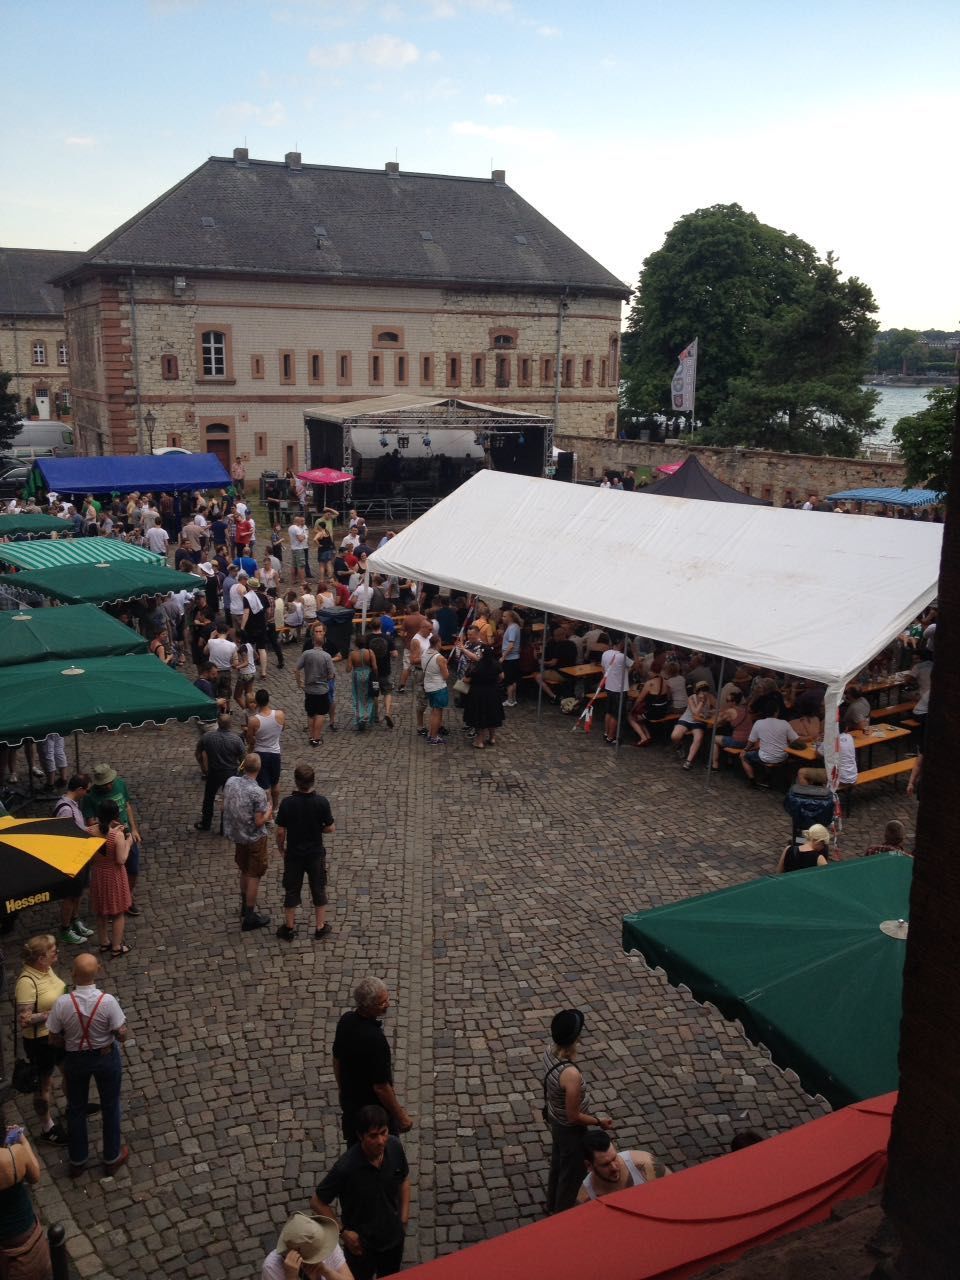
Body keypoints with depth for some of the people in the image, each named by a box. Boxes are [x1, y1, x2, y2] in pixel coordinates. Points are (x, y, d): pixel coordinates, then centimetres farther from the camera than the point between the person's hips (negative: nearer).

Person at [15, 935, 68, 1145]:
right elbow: (24, 1019, -30)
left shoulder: (46, 968, -6)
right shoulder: (27, 982, -31)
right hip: (40, 1040, -8)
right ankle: (47, 1128, 34)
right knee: (44, 1083, 13)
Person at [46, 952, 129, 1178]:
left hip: (75, 1060, 1)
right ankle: (112, 1157, 37)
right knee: (110, 1107, 21)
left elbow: (55, 1038, -11)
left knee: (76, 1109, 24)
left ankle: (77, 1161, 40)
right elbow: (122, 1035, -20)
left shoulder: (63, 1003, -25)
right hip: (106, 1058, -1)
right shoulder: (107, 1001, -29)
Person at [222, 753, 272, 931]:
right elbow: (259, 821, -23)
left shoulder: (231, 782, -10)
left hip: (237, 835, 6)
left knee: (244, 871, 25)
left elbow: (225, 806, 3)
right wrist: (269, 810, -6)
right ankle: (250, 917, 14)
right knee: (254, 876, 7)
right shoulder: (258, 793, -28)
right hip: (254, 839, -6)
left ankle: (245, 906, 41)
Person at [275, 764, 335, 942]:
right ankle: (320, 927, 27)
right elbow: (330, 828, -10)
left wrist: (281, 848, 6)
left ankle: (289, 928, 28)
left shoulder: (287, 803, -19)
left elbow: (280, 831, -12)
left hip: (293, 854, 0)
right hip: (316, 853, 0)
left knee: (291, 890, 16)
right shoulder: (322, 802, -18)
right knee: (318, 889, 17)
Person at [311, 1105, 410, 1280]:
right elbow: (317, 1202, -19)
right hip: (362, 1243, -4)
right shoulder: (346, 1167, -34)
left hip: (394, 1236, 4)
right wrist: (343, 1231, -18)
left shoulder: (395, 1147, -20)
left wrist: (404, 1217, -1)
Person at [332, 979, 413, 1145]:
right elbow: (381, 1087, -27)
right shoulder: (374, 1039, -35)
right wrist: (401, 1116, -13)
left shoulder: (346, 1021, -11)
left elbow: (337, 1061, 5)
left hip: (350, 1104, 7)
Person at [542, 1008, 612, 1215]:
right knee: (571, 1173, 20)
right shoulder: (571, 1075, -42)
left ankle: (553, 1204, 55)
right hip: (570, 1129, -7)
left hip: (555, 1120, 7)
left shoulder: (549, 1052, -17)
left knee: (558, 1163, 31)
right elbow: (573, 1116, -25)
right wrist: (599, 1121, -13)